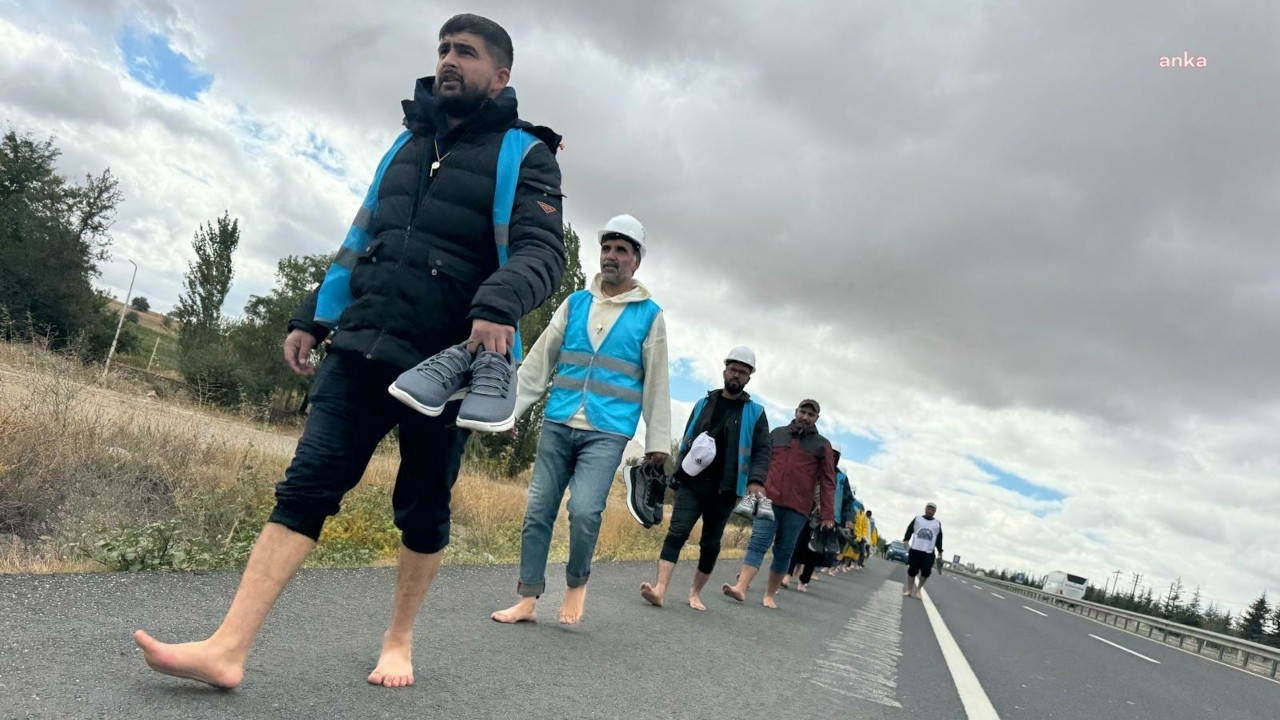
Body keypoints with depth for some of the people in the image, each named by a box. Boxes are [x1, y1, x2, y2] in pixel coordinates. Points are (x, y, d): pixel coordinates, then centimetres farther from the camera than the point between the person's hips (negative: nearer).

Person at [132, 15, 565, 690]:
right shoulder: (408, 142, 18)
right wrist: (310, 318, 17)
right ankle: (227, 650, -4)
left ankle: (398, 641, 27)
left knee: (423, 511, 8)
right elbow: (360, 241, 22)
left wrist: (498, 305, -33)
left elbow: (543, 252, -13)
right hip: (360, 349, 4)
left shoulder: (524, 155, 1)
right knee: (304, 486, -5)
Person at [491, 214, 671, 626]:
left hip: (607, 433, -3)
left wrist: (658, 441, 0)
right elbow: (539, 361, 10)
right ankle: (528, 599, 15)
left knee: (584, 510, -18)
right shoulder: (575, 303, 10)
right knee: (538, 511, 2)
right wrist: (509, 409, 5)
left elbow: (656, 382, 4)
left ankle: (577, 581, 10)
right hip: (558, 424, 3)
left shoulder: (649, 315, 3)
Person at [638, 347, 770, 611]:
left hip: (724, 490, 0)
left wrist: (755, 481, -18)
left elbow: (762, 452, -1)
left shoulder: (755, 413, 6)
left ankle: (696, 593, 23)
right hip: (691, 483, 1)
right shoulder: (704, 404, 12)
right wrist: (679, 472, 5)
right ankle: (660, 589, -19)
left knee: (711, 543, 8)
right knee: (677, 532, -13)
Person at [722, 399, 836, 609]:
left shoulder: (822, 445, 8)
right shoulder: (777, 434, 13)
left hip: (797, 507, 0)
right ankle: (741, 588, -15)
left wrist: (827, 514, -2)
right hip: (769, 500, 1)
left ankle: (770, 594, 16)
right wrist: (753, 486, 6)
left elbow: (827, 481, 5)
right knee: (758, 543, -9)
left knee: (784, 551, 5)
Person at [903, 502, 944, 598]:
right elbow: (909, 530, 6)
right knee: (912, 570, 1)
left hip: (928, 552, 0)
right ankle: (909, 590, 11)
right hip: (915, 549, 0)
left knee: (926, 572, -9)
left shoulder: (937, 523, 13)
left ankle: (918, 589, 12)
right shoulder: (917, 519, 10)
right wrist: (906, 540, -9)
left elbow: (939, 539, 15)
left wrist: (940, 551, 11)